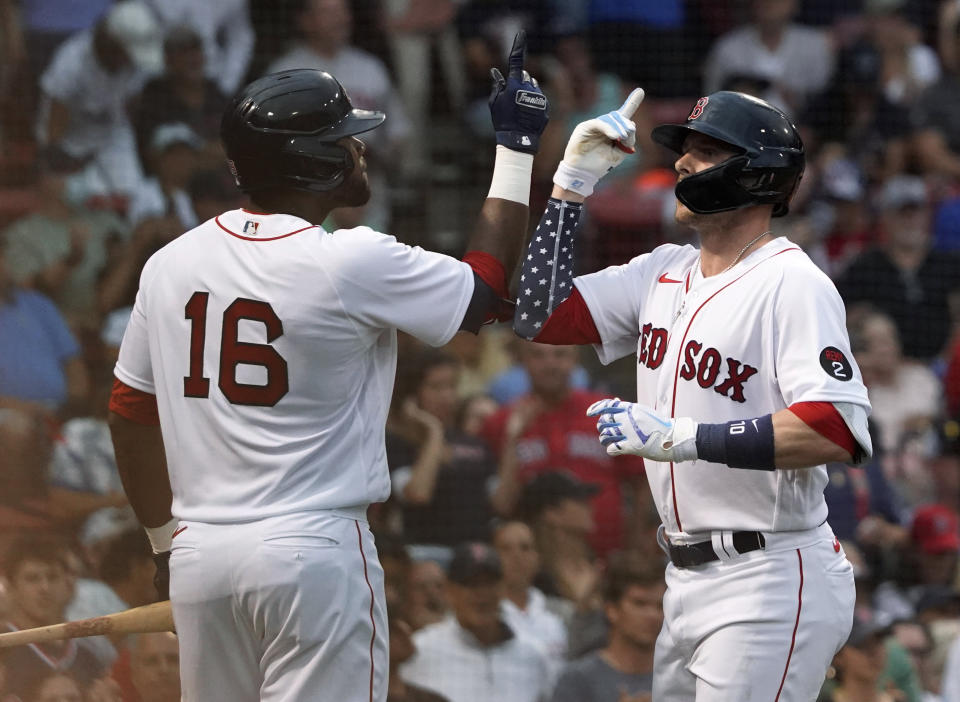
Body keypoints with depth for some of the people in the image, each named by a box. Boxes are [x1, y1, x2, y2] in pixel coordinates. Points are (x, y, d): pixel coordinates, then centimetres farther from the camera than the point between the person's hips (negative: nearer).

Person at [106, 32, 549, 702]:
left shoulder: (169, 264, 5)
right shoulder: (355, 263, -12)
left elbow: (131, 417, 12)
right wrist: (516, 148, 11)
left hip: (200, 549, 6)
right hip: (313, 547, -6)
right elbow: (487, 291, 4)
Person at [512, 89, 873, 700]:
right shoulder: (663, 272, 13)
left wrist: (685, 437, -29)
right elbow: (541, 317, 13)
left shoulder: (792, 284, -13)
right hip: (688, 577, 9)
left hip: (771, 585, -9)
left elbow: (840, 431, -26)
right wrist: (573, 183, 8)